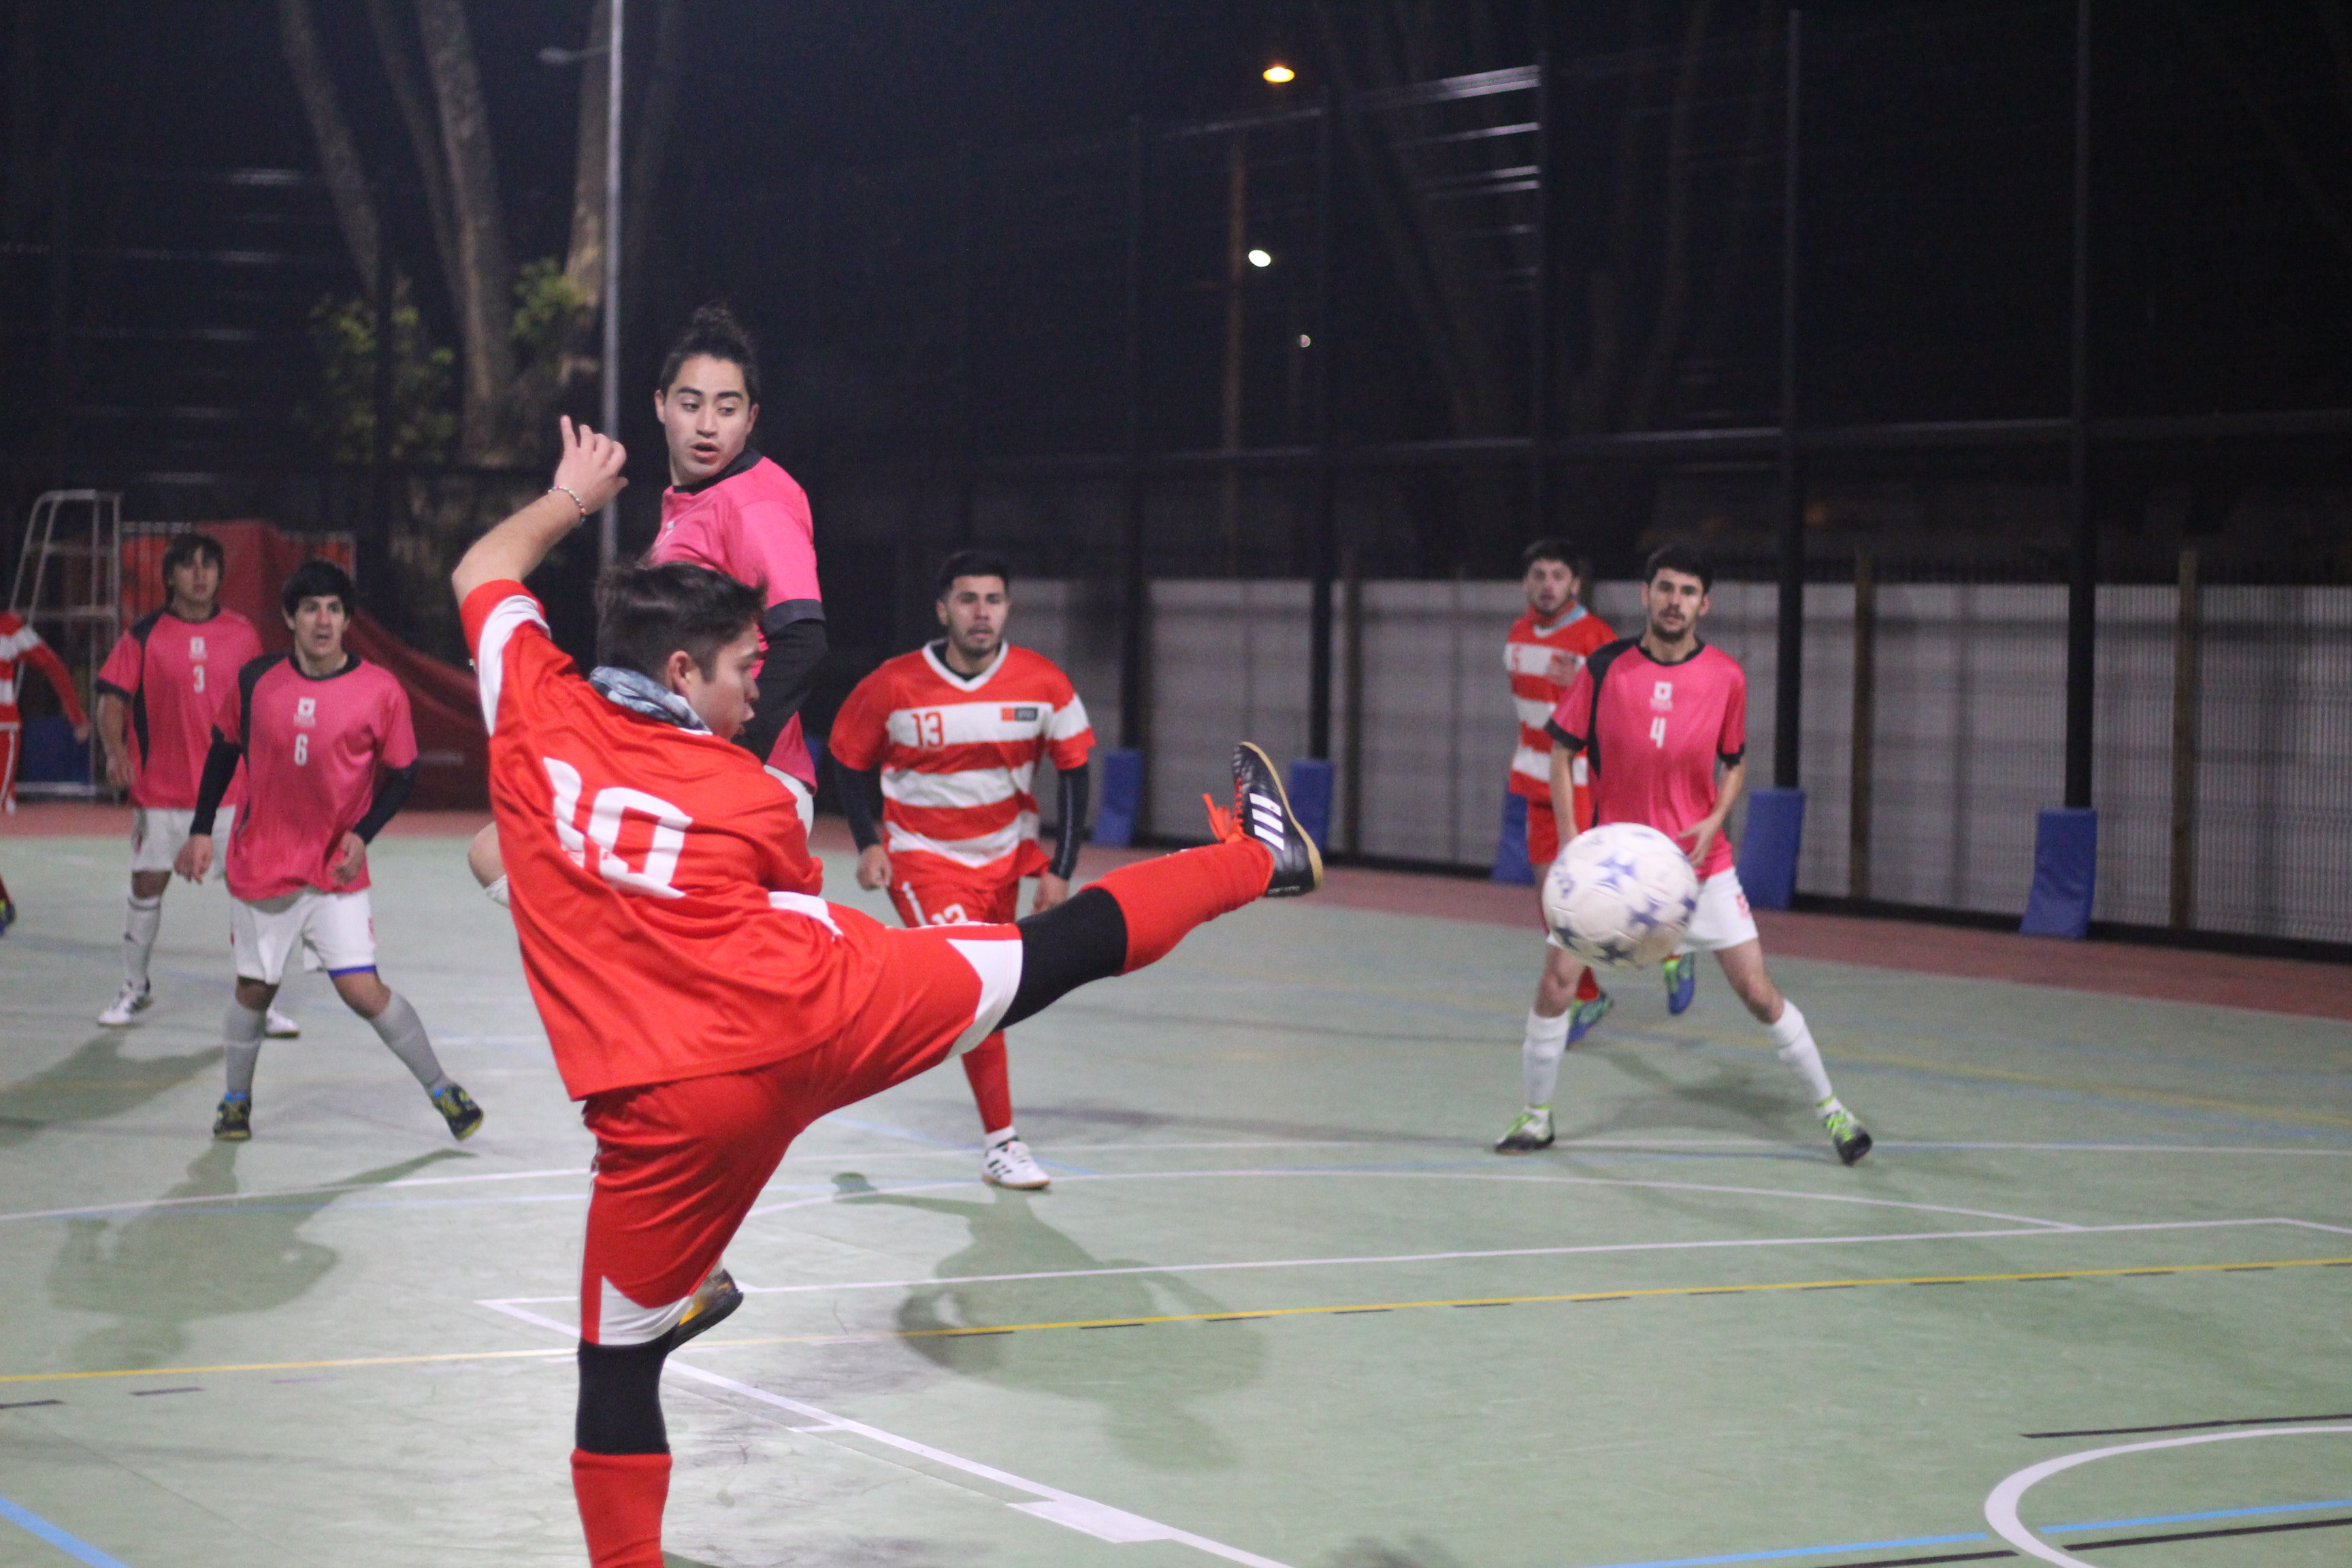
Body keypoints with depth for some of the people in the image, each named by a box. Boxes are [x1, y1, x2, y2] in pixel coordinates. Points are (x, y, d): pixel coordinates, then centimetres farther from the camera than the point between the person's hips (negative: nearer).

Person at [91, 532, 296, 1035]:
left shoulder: (242, 635, 4)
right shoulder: (144, 636, -1)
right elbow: (111, 699, -3)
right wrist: (115, 752, -20)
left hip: (230, 790, 1)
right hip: (159, 790, -1)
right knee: (147, 885, 7)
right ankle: (135, 988, 26)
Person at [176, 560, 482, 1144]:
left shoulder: (380, 690, -9)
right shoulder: (254, 681, -5)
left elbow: (402, 774, 0)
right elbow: (223, 752, 10)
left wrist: (362, 834, -13)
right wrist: (201, 831, 8)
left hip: (337, 872, -2)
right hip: (260, 866, 2)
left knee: (363, 991, -8)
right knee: (255, 990, 11)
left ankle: (441, 1089, 9)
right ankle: (236, 1100, 32)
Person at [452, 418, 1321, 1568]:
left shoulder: (533, 708, 6)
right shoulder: (753, 795, 4)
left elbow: (482, 569, 27)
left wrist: (572, 497, 42)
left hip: (670, 1105, 1)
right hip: (825, 1014, 0)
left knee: (618, 1359, 10)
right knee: (1062, 947, 17)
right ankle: (1255, 860, 36)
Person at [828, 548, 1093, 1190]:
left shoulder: (1043, 684, -10)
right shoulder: (894, 685, -15)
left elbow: (1072, 771, -1)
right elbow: (850, 760, 1)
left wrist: (1060, 870, -5)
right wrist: (868, 843, -8)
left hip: (1006, 855, 4)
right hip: (923, 855, -4)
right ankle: (1001, 1142, -15)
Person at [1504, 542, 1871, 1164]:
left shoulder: (1726, 676, -5)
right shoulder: (1605, 668, -8)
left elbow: (1735, 761, 9)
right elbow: (1561, 752, 0)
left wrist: (1715, 820, -9)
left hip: (1700, 861, 0)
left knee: (1758, 993, -2)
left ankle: (1830, 1108, 14)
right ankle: (1537, 1114, 15)